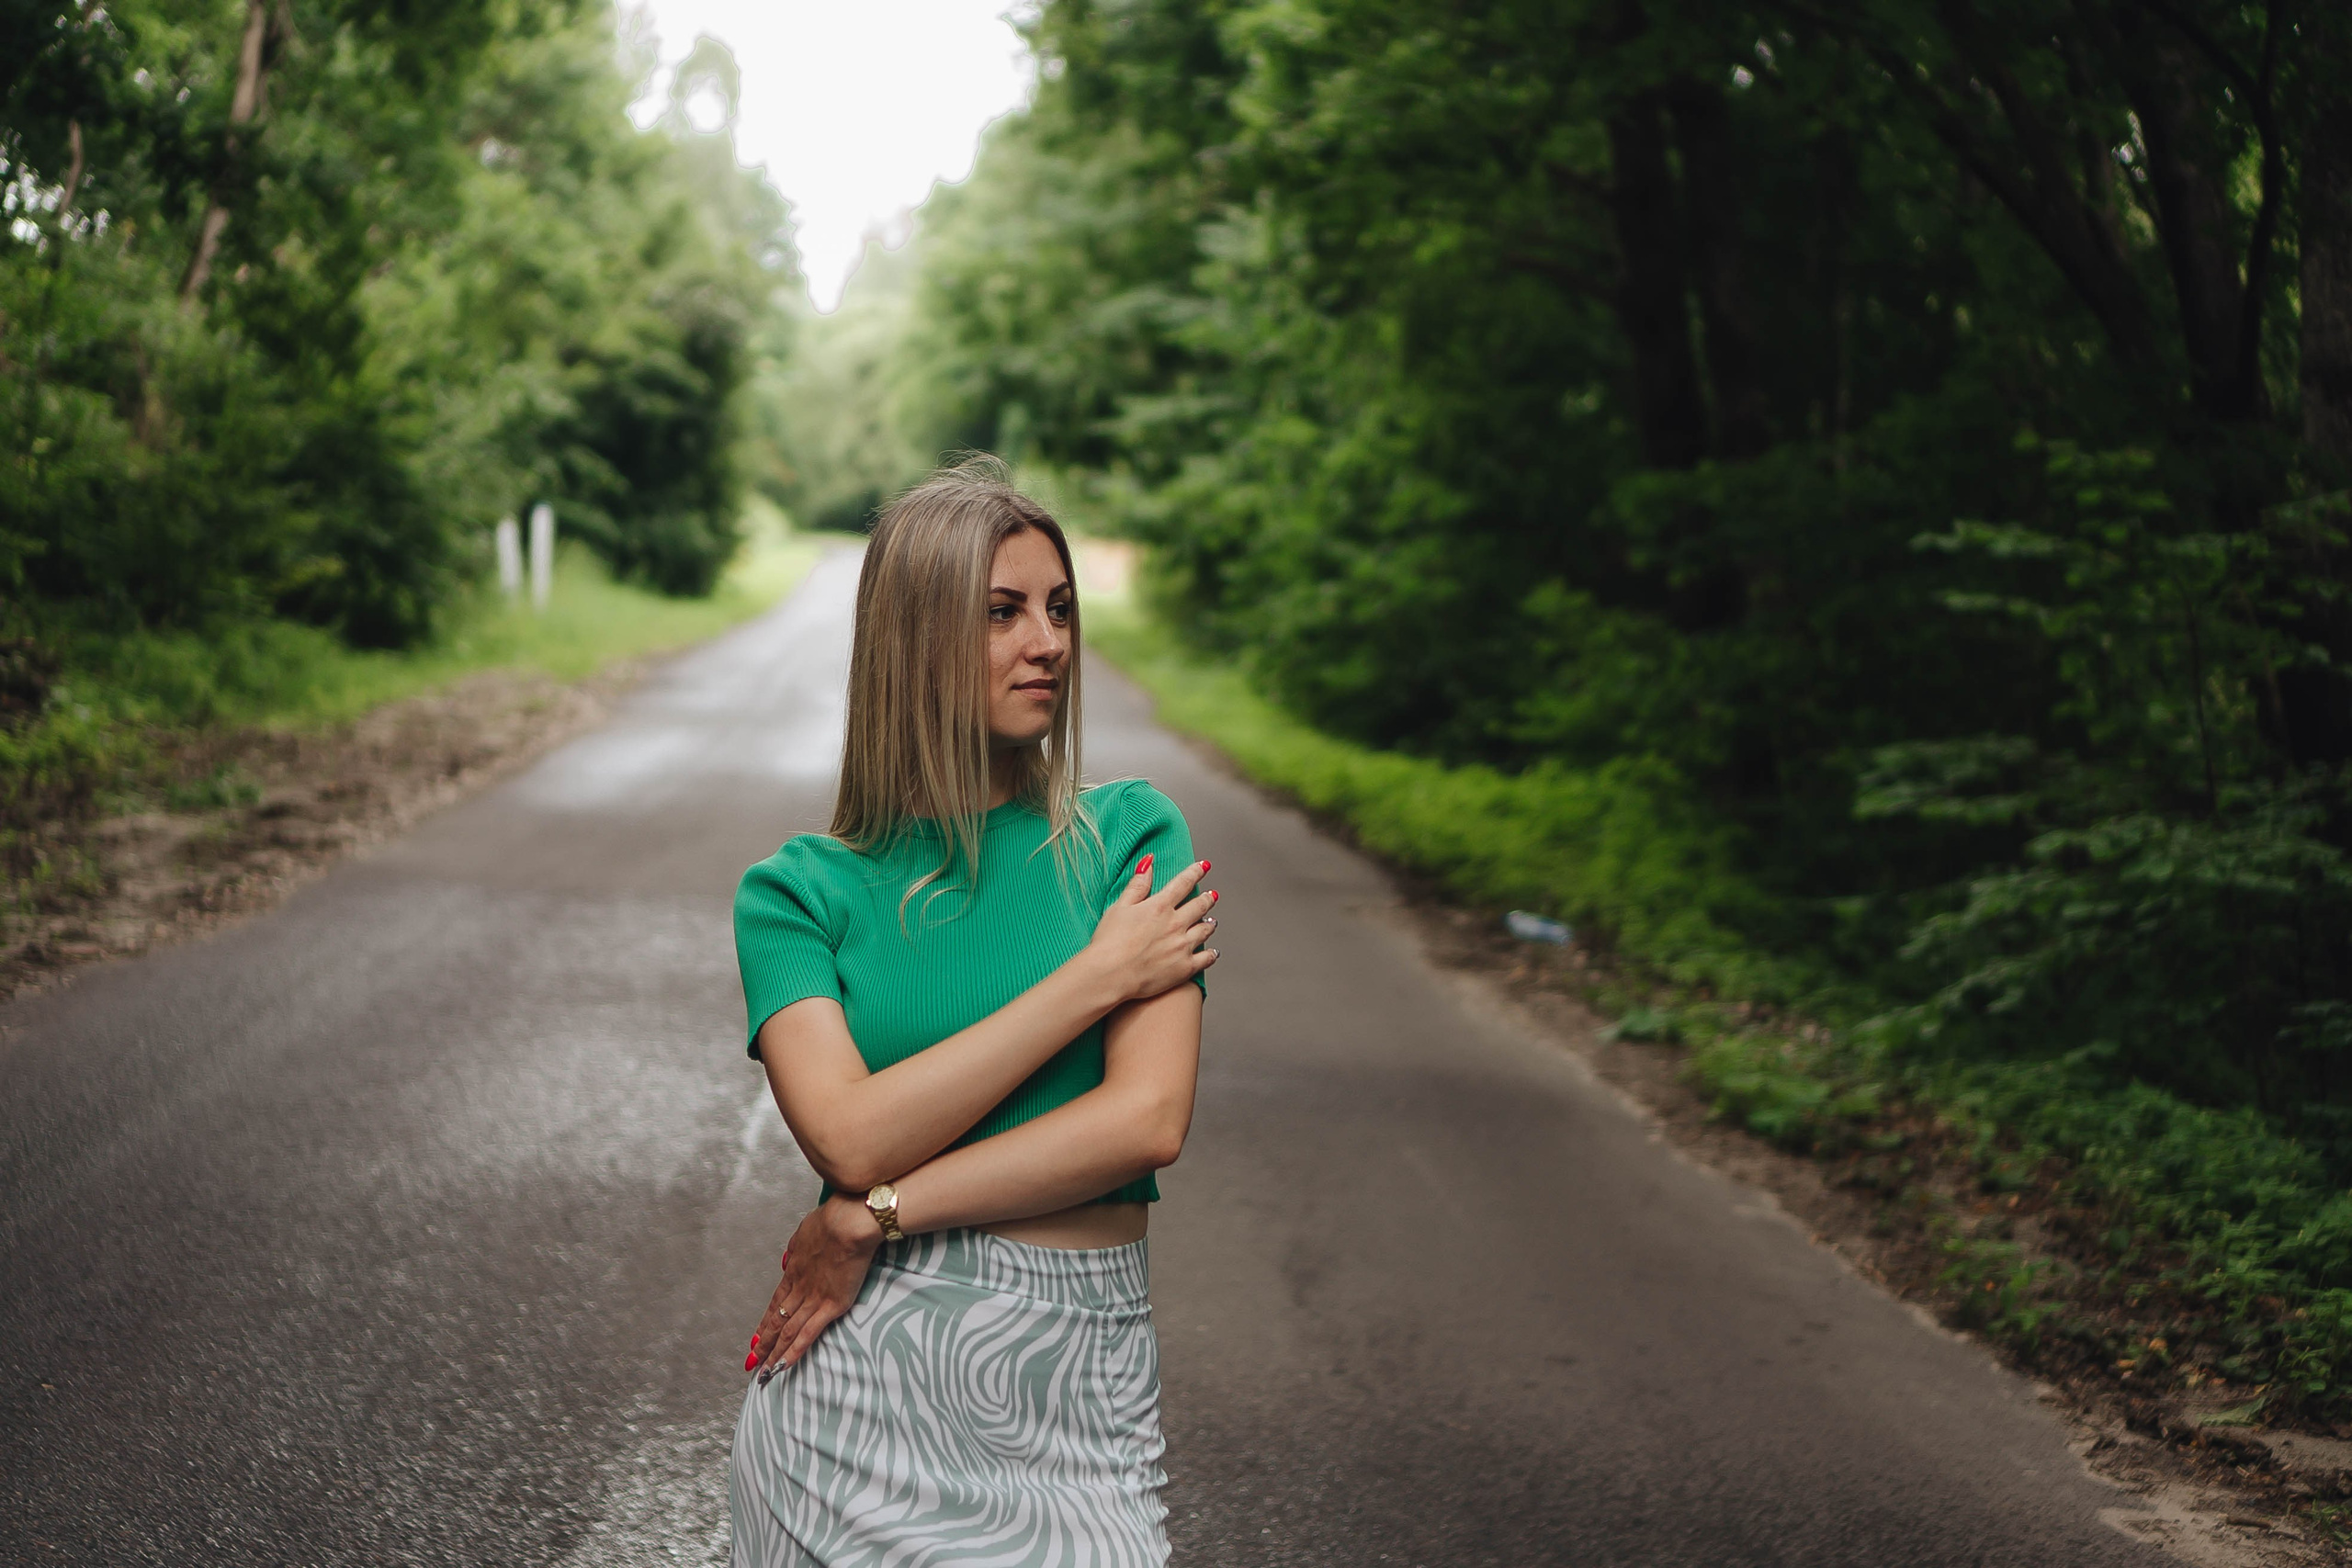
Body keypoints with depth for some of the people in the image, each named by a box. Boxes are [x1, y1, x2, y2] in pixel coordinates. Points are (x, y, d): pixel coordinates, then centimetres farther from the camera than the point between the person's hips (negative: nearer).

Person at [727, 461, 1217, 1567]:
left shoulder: (1130, 836, -1)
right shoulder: (794, 892, -1)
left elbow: (1148, 1119, -12)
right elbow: (854, 1137, -15)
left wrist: (876, 1219, -14)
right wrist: (1096, 976, -14)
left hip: (1072, 1386, 0)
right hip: (853, 1378, 0)